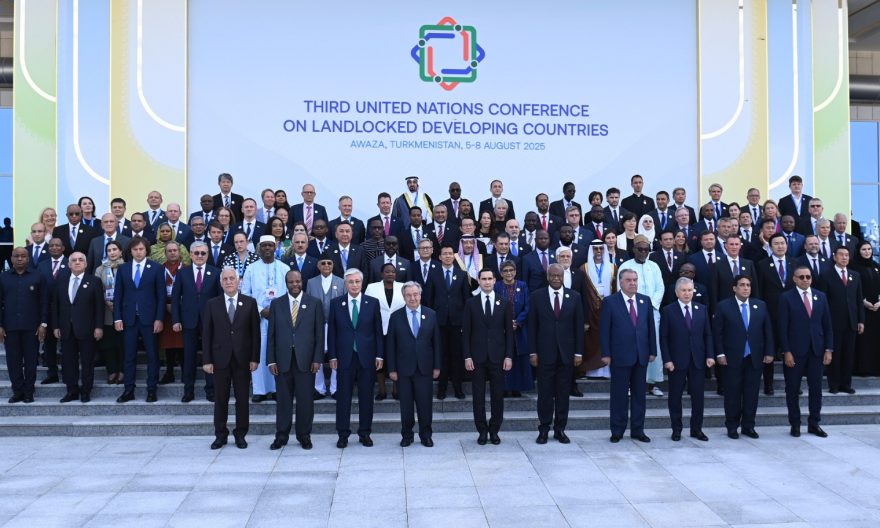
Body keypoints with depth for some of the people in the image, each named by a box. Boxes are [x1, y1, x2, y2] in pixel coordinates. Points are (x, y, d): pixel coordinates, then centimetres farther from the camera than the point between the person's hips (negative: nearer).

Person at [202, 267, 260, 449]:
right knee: (221, 399, 6)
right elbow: (206, 334, 3)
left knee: (242, 398, 6)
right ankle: (220, 435, 19)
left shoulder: (250, 302, 2)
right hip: (220, 359, 0)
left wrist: (255, 358, -4)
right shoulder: (212, 304, 4)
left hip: (242, 359, 0)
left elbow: (255, 332, 1)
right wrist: (207, 360, -3)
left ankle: (240, 434, 18)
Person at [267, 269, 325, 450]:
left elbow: (319, 334, 2)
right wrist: (271, 360, -1)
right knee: (283, 400, 6)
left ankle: (304, 436, 16)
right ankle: (281, 437, 16)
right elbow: (271, 335, 6)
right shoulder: (276, 304, 8)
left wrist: (317, 359, -5)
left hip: (306, 360, -1)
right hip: (283, 360, 1)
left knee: (305, 400, 4)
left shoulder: (314, 303, 5)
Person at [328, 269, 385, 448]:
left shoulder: (372, 303, 4)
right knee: (343, 396, 4)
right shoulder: (336, 303, 3)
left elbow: (378, 331, 4)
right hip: (345, 357, 0)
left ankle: (365, 433, 17)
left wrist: (379, 355, -1)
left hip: (367, 356, 0)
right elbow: (331, 331, 4)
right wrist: (332, 355, -1)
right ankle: (343, 434, 13)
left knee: (366, 397, 6)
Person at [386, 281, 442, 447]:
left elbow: (436, 342, 4)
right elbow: (390, 345, 1)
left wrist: (437, 366, 1)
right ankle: (406, 435, 20)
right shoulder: (396, 317, 1)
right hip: (404, 368, 0)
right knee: (406, 404, 7)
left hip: (425, 368, 0)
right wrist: (392, 369, -3)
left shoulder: (431, 315, 3)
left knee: (425, 403, 4)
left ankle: (426, 435, 18)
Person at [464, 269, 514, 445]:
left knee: (498, 396, 5)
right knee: (478, 396, 4)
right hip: (477, 357, 0)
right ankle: (482, 431, 16)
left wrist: (509, 356, -3)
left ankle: (494, 431, 17)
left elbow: (509, 331, 4)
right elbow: (466, 332, 1)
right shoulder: (471, 303, 3)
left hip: (498, 357, 1)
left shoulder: (504, 304, 5)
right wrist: (467, 356, -6)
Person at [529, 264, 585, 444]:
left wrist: (578, 352, 1)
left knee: (563, 393, 7)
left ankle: (560, 428, 17)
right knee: (545, 393, 3)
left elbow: (579, 326, 5)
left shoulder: (574, 297, 4)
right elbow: (532, 326, 1)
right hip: (545, 353, -1)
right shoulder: (536, 296, 0)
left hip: (566, 353, 1)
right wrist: (532, 352, -4)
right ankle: (544, 429, 13)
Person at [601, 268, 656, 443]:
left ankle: (637, 430, 19)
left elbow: (651, 327, 10)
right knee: (619, 395, 3)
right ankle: (617, 431, 13)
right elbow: (604, 330, -5)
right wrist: (606, 354, -10)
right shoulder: (610, 302, -4)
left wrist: (652, 351, 5)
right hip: (620, 356, -4)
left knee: (639, 394, 9)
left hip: (641, 356, 4)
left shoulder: (646, 301, 8)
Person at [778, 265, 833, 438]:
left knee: (816, 388, 6)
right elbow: (783, 327, -6)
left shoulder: (821, 296, 8)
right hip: (795, 350, -3)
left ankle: (814, 424, 17)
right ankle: (795, 424, 15)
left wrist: (829, 349, 3)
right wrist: (786, 352, -11)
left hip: (816, 350, 3)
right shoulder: (786, 297, -3)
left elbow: (827, 325, 9)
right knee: (793, 389, 5)